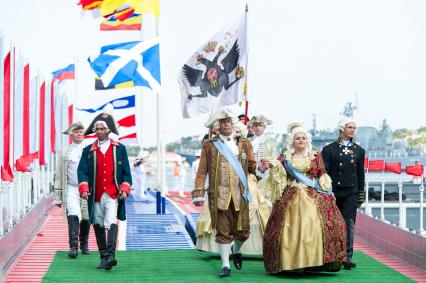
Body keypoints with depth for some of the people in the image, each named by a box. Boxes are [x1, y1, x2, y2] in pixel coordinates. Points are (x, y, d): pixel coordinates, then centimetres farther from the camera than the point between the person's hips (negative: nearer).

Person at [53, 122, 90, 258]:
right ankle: (73, 247, -19)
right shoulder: (64, 152, 8)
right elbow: (59, 175, 11)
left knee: (85, 219, 8)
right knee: (73, 216, -17)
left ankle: (84, 245, 27)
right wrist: (58, 196, 8)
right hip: (71, 189, -1)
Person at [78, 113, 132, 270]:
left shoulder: (120, 149, 7)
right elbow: (82, 171, 1)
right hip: (95, 196, 3)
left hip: (113, 194, -3)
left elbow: (126, 172, 8)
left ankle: (110, 255, -29)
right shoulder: (88, 150, 8)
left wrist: (125, 189, -6)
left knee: (111, 223, -19)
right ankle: (104, 257, 17)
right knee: (98, 226, 8)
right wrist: (84, 188, -15)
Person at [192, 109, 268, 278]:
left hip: (240, 194, 2)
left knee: (242, 230, 5)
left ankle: (236, 250, 37)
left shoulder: (244, 144, 13)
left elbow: (251, 164, 11)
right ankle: (225, 265, 11)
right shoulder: (209, 145, 6)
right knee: (223, 231, 0)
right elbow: (202, 171, 3)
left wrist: (259, 167, -12)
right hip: (219, 195, -2)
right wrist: (198, 193, -5)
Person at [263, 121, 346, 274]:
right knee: (291, 229, -7)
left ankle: (313, 261, -11)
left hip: (314, 198, -1)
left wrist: (325, 190, -1)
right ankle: (292, 263, -1)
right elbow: (280, 178, 7)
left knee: (313, 227, -16)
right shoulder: (285, 157, 13)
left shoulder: (316, 156, 12)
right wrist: (275, 166, -11)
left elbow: (322, 176, 11)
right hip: (290, 198, 1)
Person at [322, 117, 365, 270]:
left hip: (351, 193, 2)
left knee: (349, 223, -8)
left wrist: (361, 194, 11)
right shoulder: (329, 149, 2)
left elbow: (361, 173, 14)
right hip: (333, 192, -1)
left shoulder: (359, 150, 12)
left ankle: (348, 257, -10)